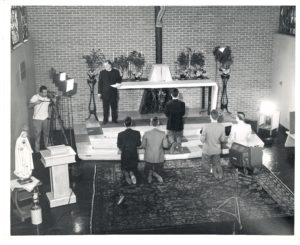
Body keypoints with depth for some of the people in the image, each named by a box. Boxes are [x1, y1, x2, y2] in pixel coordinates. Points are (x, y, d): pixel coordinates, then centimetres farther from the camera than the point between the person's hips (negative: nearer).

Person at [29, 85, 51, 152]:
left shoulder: (48, 97, 5)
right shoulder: (35, 97, -4)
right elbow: (29, 106, -6)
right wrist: (36, 103, -22)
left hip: (45, 119, 3)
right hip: (37, 119, -3)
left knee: (46, 134, 7)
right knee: (37, 135, -2)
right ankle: (37, 151, 2)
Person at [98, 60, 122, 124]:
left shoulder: (116, 72, 5)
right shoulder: (102, 73, 5)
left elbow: (119, 80, 14)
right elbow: (100, 83, 5)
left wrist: (118, 84, -9)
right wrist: (99, 92, 0)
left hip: (114, 92, 1)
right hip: (105, 92, 0)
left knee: (114, 106, 5)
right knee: (105, 107, 1)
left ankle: (114, 119, 16)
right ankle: (105, 120, 10)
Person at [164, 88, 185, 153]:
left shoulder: (168, 103, -15)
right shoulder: (182, 103, -13)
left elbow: (166, 113, -7)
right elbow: (183, 113, -6)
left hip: (171, 123, -1)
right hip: (179, 123, 1)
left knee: (170, 135, 16)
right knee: (178, 136, 19)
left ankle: (173, 143, -11)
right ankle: (179, 146, 10)